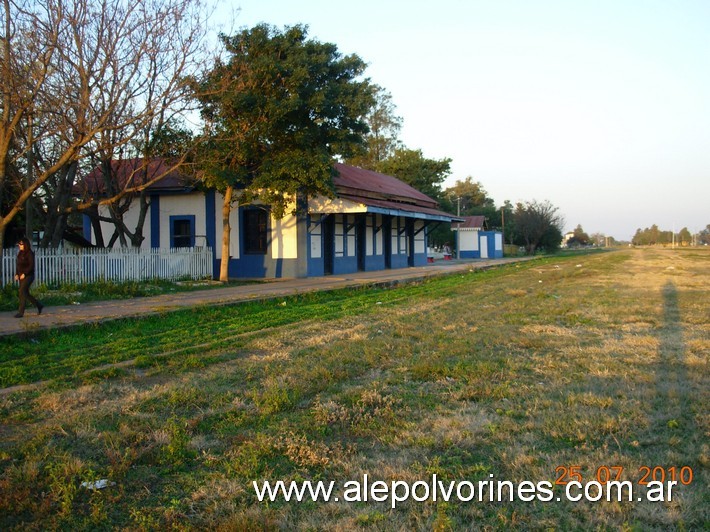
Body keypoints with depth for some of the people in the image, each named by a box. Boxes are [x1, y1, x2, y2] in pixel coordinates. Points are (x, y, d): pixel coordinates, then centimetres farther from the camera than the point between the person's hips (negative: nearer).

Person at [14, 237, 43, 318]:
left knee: (22, 292, -12)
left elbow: (31, 265, -17)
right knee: (26, 293, 11)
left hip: (28, 276, -8)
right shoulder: (20, 253, 12)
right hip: (21, 277, 8)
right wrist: (16, 274, 5)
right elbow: (18, 265, 17)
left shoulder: (30, 253, -11)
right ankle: (39, 306, 25)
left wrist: (24, 274, -21)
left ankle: (21, 312, -10)